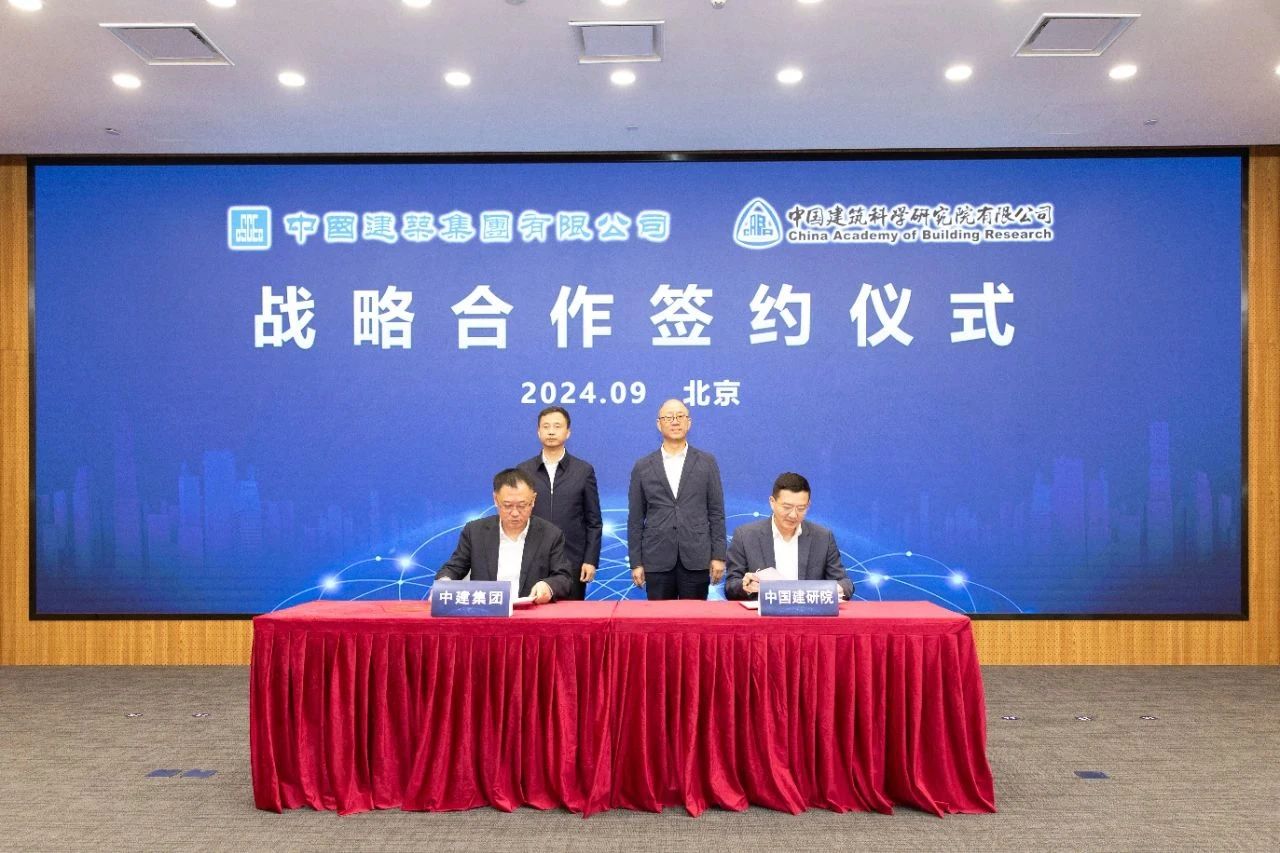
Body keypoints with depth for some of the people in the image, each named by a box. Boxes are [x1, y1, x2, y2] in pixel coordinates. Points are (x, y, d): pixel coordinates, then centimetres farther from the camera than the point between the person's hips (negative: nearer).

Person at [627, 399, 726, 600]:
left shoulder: (707, 462, 6)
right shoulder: (642, 467, 7)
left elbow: (716, 513, 5)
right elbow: (635, 519, 7)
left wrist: (718, 556, -1)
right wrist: (636, 563, 2)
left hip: (696, 559, 0)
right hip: (657, 559, 0)